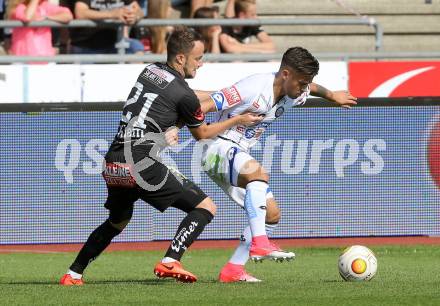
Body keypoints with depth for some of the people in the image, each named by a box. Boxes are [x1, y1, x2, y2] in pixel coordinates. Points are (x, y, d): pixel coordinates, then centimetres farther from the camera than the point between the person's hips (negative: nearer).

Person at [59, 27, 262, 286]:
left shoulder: (150, 71, 15)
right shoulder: (183, 94, -5)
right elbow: (202, 134, 13)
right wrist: (239, 120, 22)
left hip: (112, 165, 8)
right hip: (142, 165, -8)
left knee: (117, 222, 32)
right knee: (205, 208, -1)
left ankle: (73, 275, 29)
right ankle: (170, 262, -16)